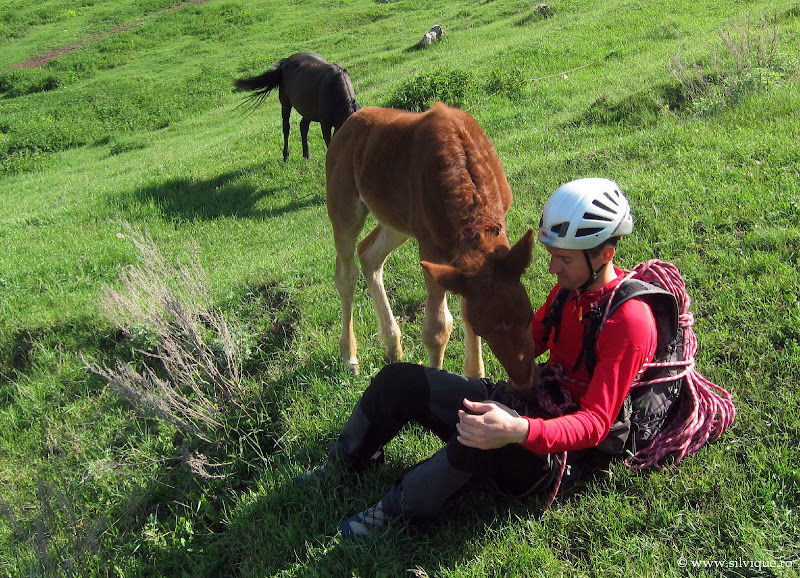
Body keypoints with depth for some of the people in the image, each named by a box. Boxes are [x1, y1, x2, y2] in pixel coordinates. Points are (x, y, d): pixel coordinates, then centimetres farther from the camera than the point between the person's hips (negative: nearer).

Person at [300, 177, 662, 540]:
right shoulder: (571, 286, 3)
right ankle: (344, 464, 21)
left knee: (480, 433, -42)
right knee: (398, 381, -1)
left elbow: (595, 424, -28)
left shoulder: (630, 321, -23)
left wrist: (518, 431, -45)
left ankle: (401, 506, -17)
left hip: (562, 454, -8)